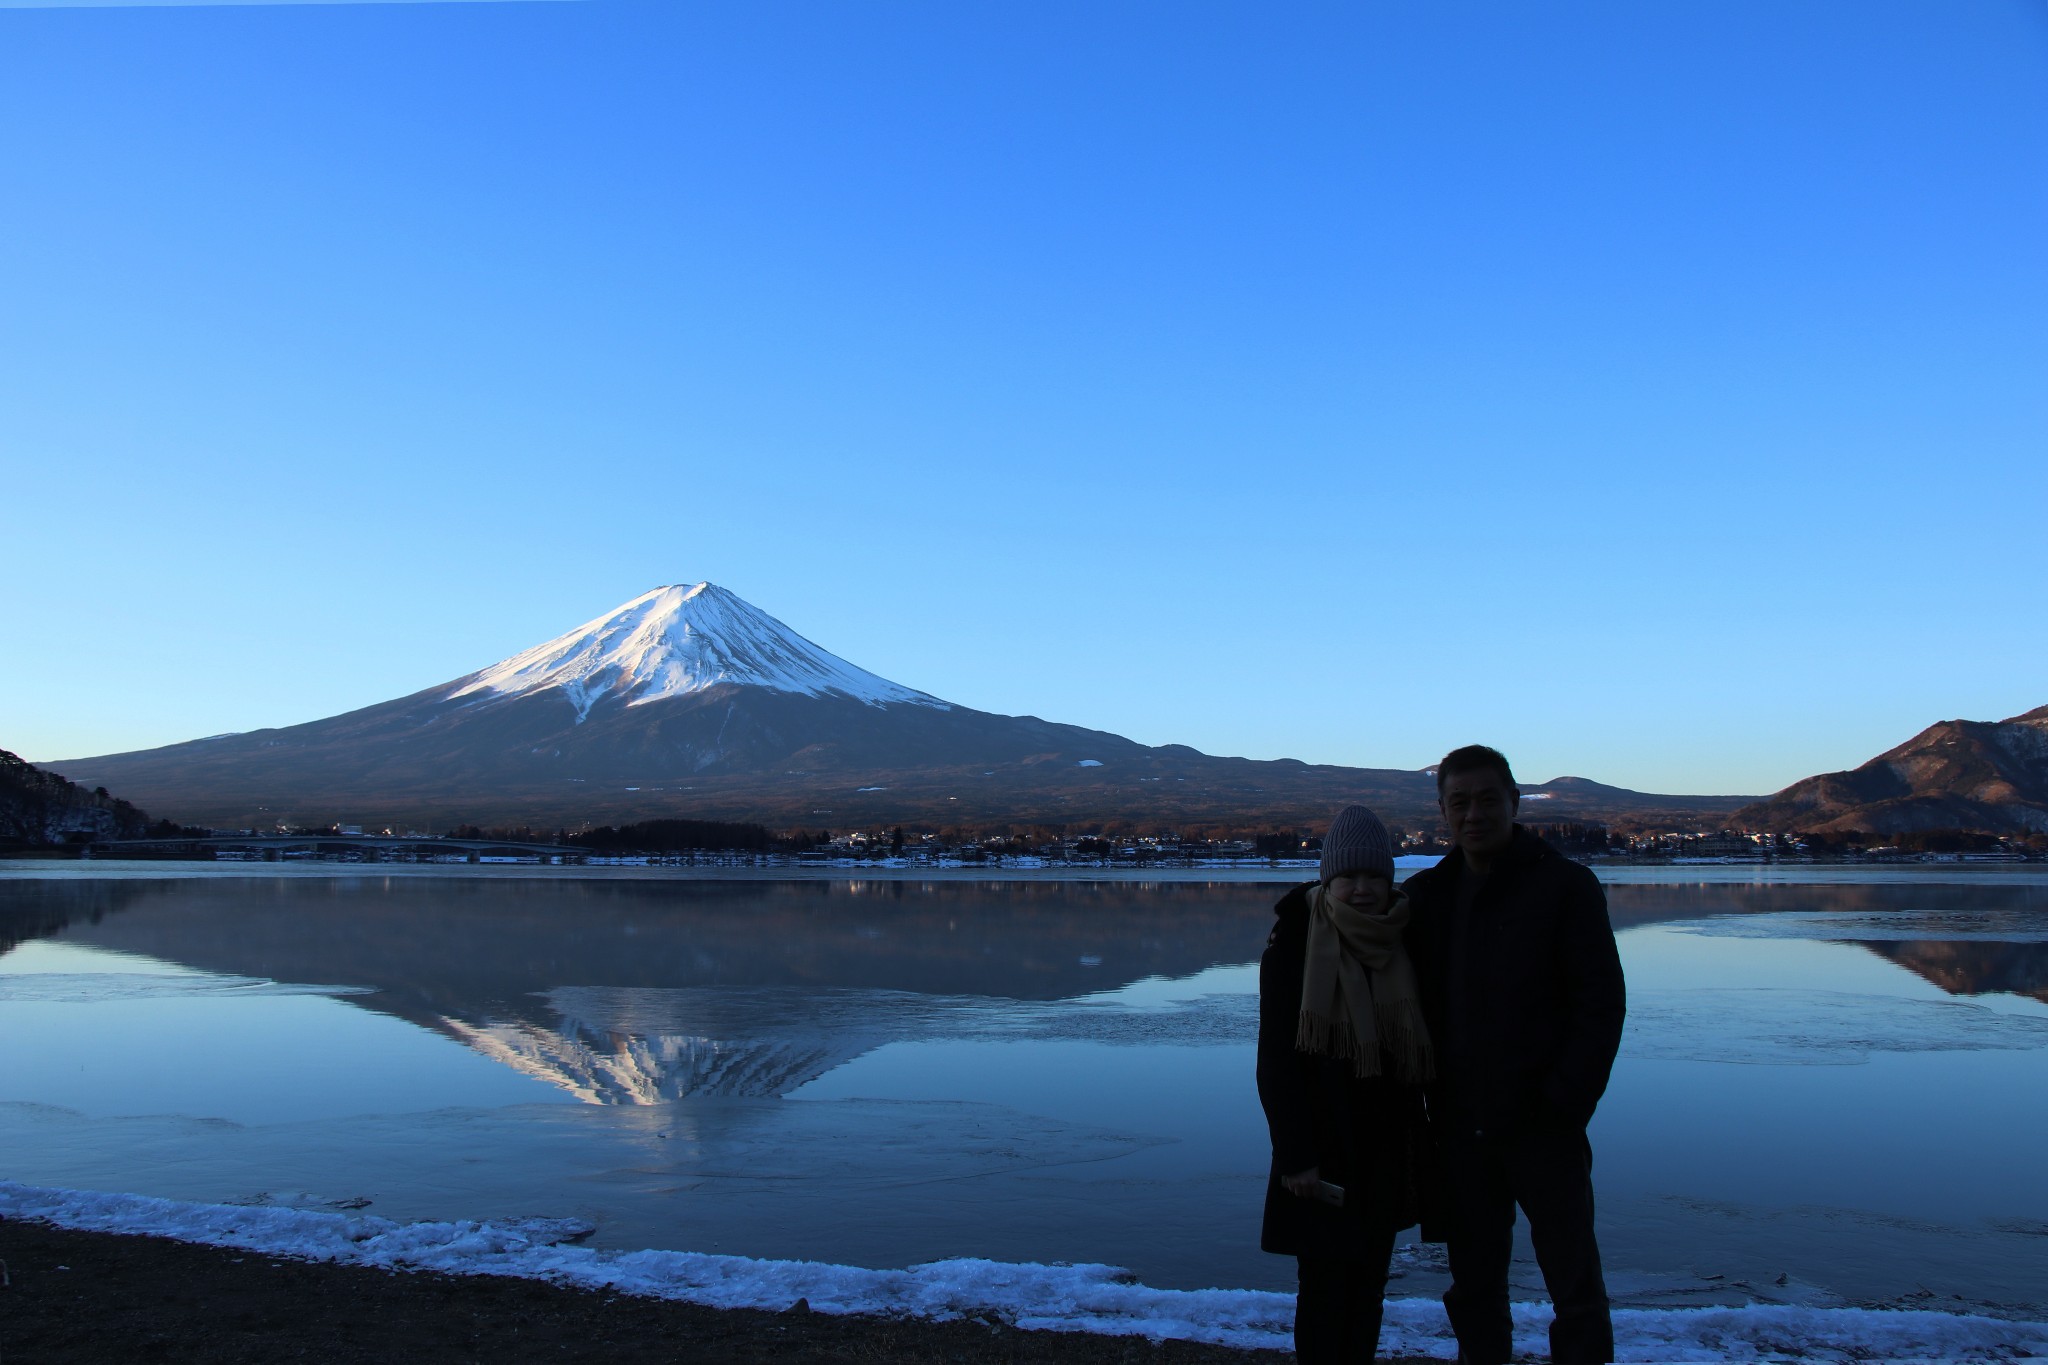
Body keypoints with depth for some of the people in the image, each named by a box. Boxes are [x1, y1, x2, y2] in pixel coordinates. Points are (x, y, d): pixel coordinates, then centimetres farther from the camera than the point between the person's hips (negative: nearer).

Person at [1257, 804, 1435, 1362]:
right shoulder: (1293, 944, -11)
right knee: (1324, 1285, -1)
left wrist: (1421, 1137, 7)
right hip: (1323, 1148, -5)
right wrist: (1295, 1155, -15)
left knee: (1369, 1282, 12)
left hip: (1387, 1145, 5)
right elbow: (1275, 1057, -12)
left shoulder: (1403, 945, 3)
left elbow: (1418, 1047, 10)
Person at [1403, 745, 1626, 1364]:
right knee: (1473, 1288, 13)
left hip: (1542, 1127, -3)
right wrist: (1426, 1099, 1)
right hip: (1459, 1128, 4)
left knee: (1576, 1287, 4)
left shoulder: (1565, 885, -4)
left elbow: (1602, 1003, -7)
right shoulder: (1425, 896, 7)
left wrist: (1566, 1100, -14)